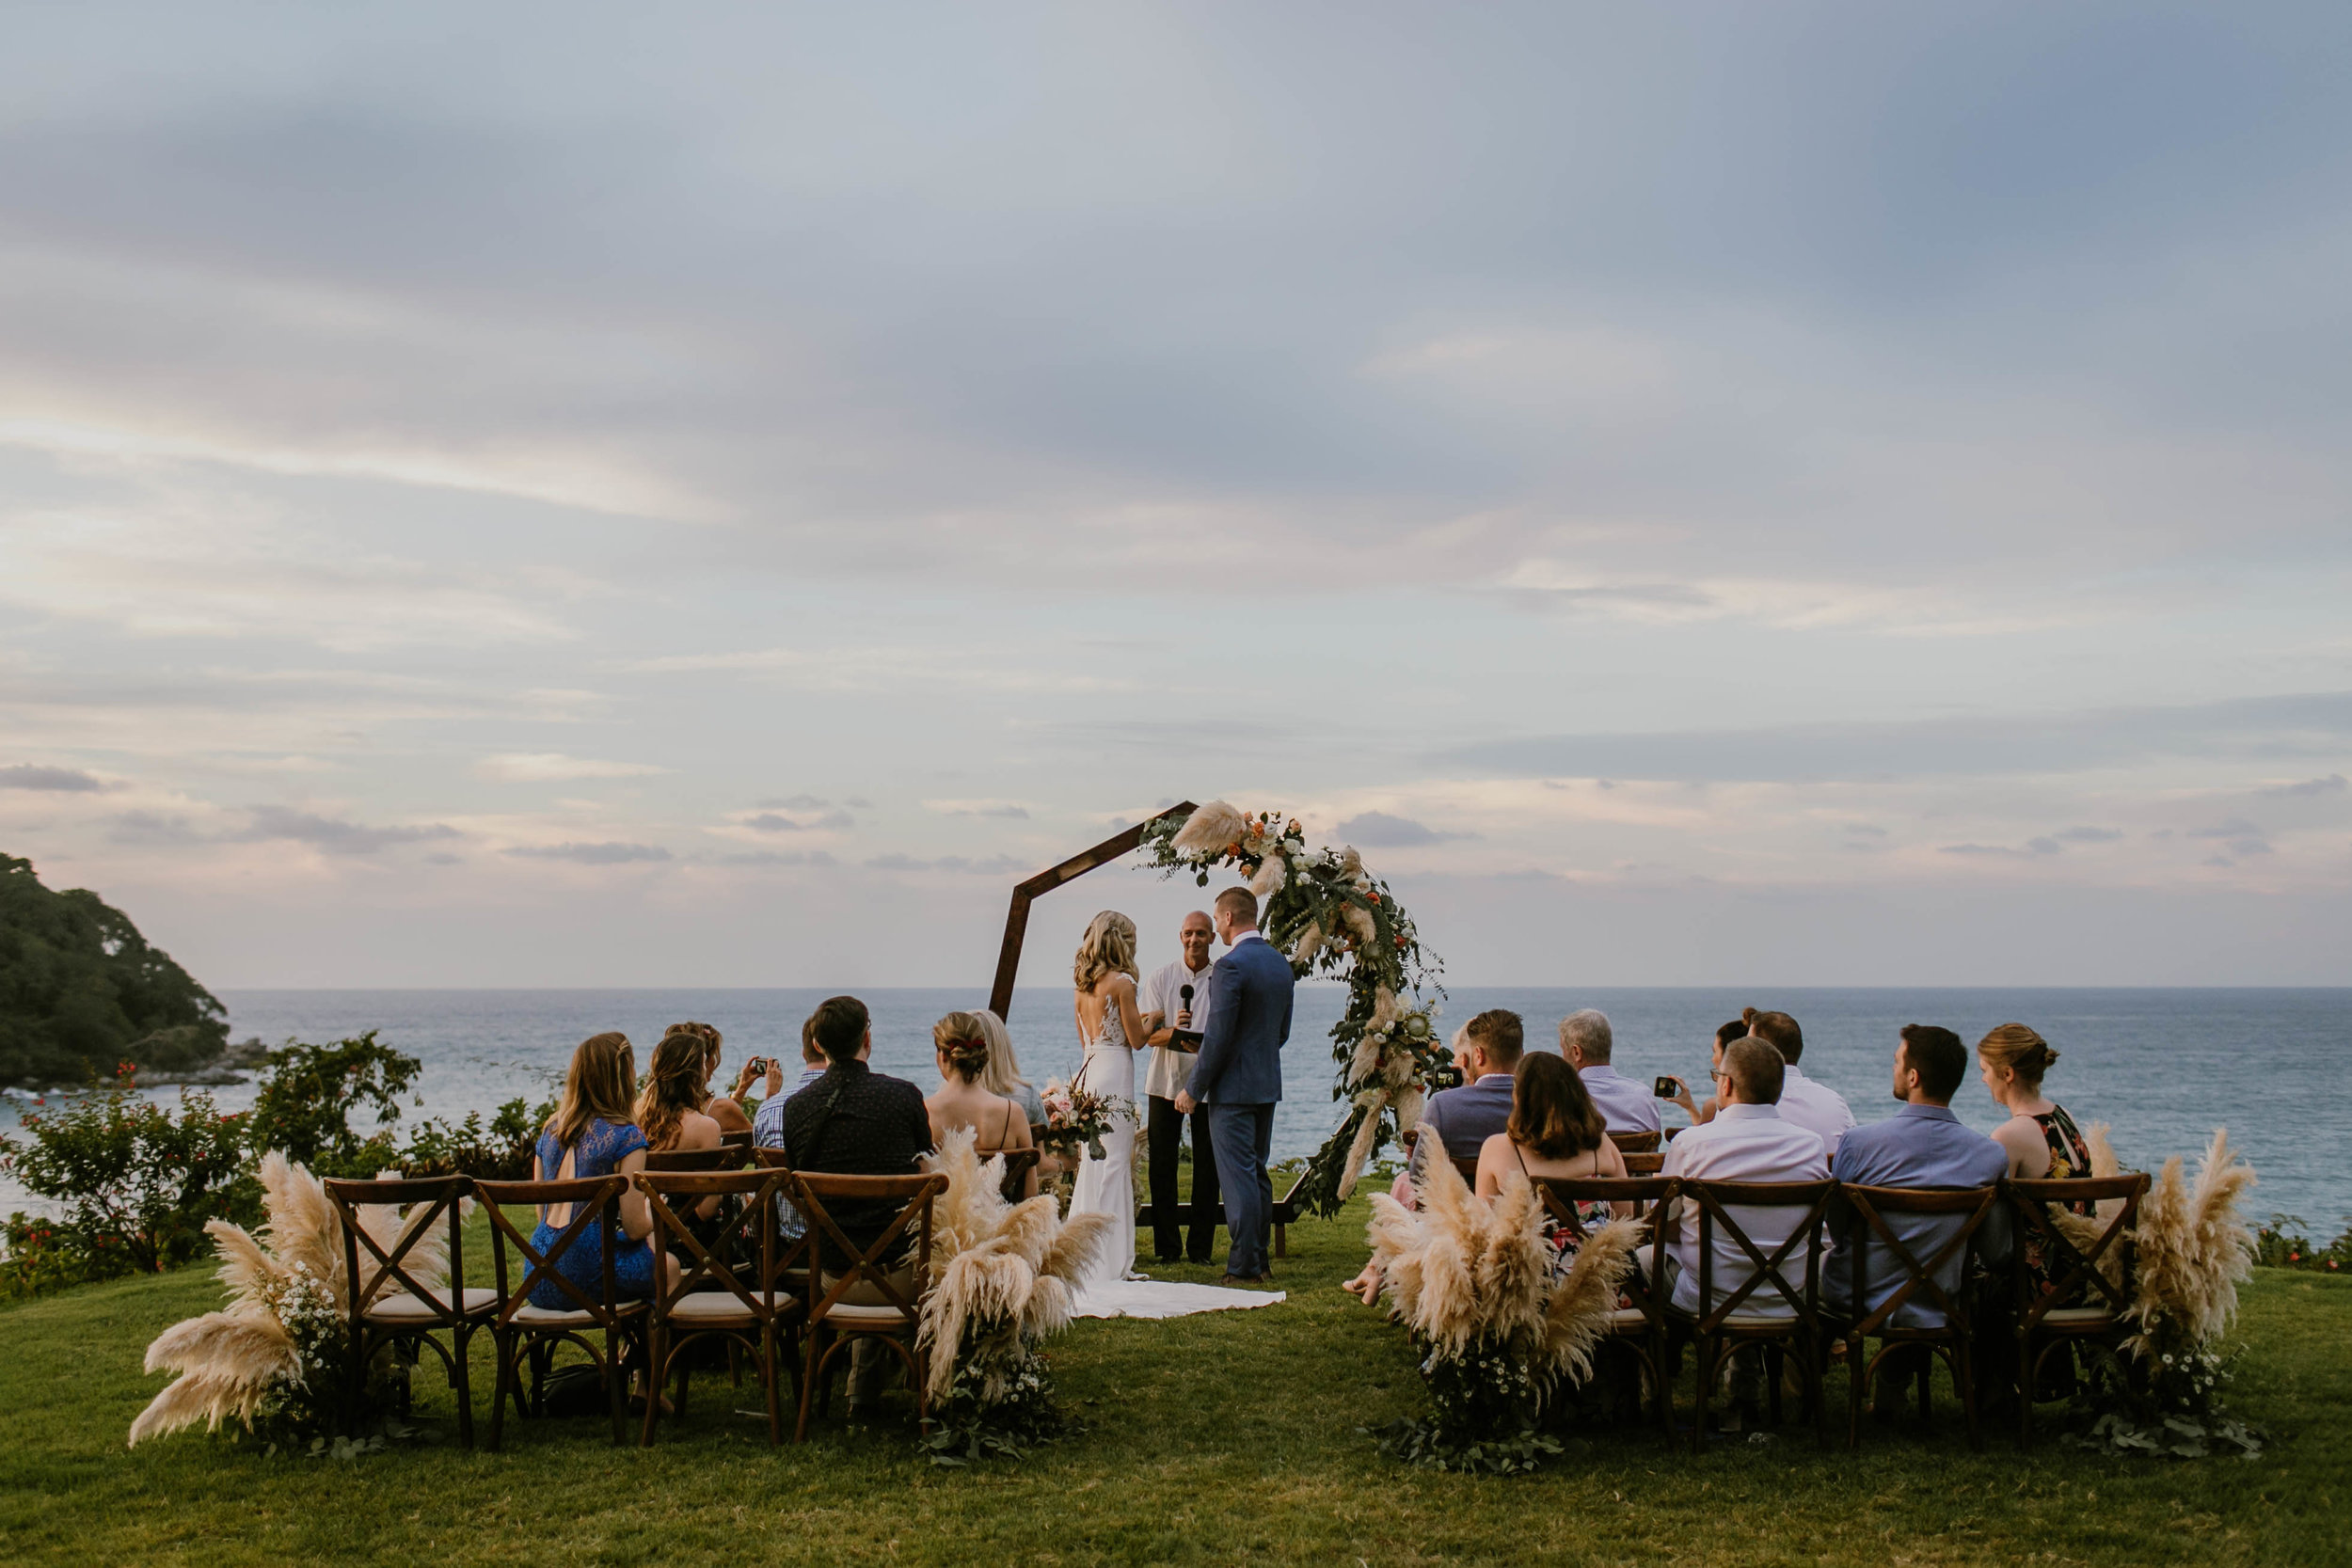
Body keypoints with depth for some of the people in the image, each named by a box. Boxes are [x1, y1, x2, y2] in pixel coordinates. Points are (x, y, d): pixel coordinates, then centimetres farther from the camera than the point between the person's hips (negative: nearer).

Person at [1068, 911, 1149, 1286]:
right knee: (1114, 1164, -4)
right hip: (1115, 1073, -8)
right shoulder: (1121, 982, -11)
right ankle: (1112, 1262, -3)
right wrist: (1145, 1021, 12)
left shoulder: (1081, 984, 10)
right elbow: (1136, 1040, -9)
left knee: (1090, 1164, 13)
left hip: (1089, 1070, 8)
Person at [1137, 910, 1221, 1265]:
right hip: (1165, 1081, 1)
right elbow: (1146, 1033, -2)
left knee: (1207, 1167, 1)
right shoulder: (1161, 977, 3)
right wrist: (1172, 1032, -23)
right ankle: (1167, 1247, 12)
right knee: (1162, 1166, 3)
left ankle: (1201, 1248, 10)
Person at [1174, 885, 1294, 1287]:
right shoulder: (1280, 963, 9)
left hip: (1234, 1087, -9)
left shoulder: (1230, 966, -17)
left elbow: (1218, 1037, -19)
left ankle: (1244, 1266, -3)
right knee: (1257, 1173, 15)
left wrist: (1193, 1090, -12)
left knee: (1239, 1177, -5)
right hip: (1268, 1085, 9)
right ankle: (1260, 1260, 21)